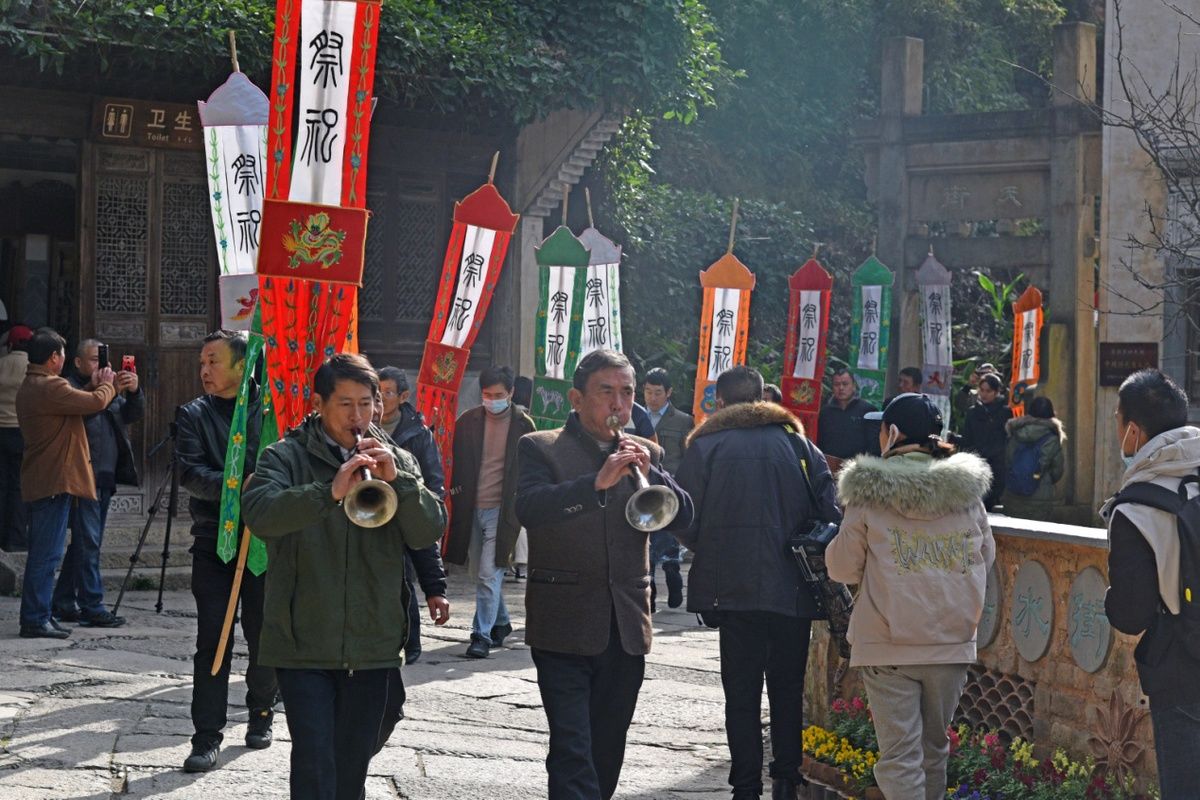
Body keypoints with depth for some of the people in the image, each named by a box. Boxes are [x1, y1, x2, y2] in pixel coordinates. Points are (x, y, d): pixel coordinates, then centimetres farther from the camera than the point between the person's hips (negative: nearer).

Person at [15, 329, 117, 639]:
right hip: (55, 482, -10)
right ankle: (35, 620, -6)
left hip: (39, 482, 10)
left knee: (44, 552, 14)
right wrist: (107, 384, 2)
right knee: (47, 553, -8)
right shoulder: (50, 387, -17)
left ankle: (37, 616, 18)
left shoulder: (29, 387, 16)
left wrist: (94, 386, 13)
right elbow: (96, 402, -18)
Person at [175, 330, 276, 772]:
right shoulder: (193, 415, 6)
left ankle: (261, 712, 30)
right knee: (212, 639, -5)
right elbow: (189, 473, -8)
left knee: (264, 634, 7)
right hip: (212, 541, 0)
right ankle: (207, 738, -4)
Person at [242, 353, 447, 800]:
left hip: (372, 645, 4)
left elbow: (430, 532, -1)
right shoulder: (287, 457, -2)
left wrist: (397, 481, -18)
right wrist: (330, 491, -34)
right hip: (304, 644, -4)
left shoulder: (396, 461, 9)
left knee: (353, 763, 13)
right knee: (314, 763, -10)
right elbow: (259, 514, -20)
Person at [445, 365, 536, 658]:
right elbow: (458, 465, 12)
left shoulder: (523, 425, -1)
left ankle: (482, 634, -9)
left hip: (502, 510, -4)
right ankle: (500, 623, 31)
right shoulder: (467, 422, 5)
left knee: (489, 575, -11)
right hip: (471, 509, 4)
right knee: (485, 575, 14)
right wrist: (456, 498, 6)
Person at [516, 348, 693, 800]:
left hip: (626, 627, 4)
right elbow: (529, 508, -18)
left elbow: (681, 518, 2)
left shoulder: (646, 453, 12)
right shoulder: (540, 448, 0)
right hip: (564, 626, -4)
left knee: (607, 750, 12)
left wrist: (650, 472, -16)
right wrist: (596, 483, -31)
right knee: (572, 750, -11)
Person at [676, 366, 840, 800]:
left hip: (734, 585, -2)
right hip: (793, 586, 2)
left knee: (741, 691, 4)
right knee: (788, 688, 12)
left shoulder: (706, 446, 0)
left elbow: (687, 522, -4)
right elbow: (830, 511, 0)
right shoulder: (798, 442, 5)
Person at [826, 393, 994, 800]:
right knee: (934, 750, 19)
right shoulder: (967, 492, 2)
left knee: (899, 756, -3)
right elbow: (986, 557, 13)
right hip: (951, 643, 4)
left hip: (888, 647, -3)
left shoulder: (869, 494, -7)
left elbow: (842, 568, -1)